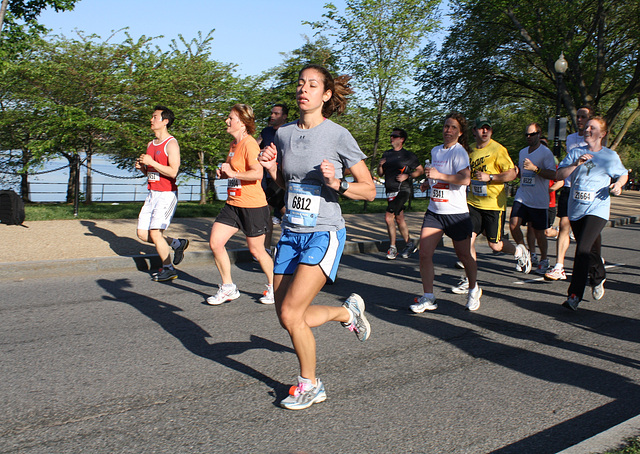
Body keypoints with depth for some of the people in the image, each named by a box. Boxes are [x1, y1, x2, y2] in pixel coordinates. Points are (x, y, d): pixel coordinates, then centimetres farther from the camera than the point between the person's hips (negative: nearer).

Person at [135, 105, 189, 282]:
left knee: (155, 233, -11)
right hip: (152, 193, 8)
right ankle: (177, 243, 23)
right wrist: (141, 167, 2)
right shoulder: (151, 144, 16)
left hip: (167, 194, -8)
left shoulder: (171, 144, -10)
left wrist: (151, 162, -19)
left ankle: (168, 269, 6)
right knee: (142, 234, 5)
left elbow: (173, 172, -19)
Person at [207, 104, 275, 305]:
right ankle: (228, 287, 14)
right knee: (215, 242, 0)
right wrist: (223, 173, 8)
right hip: (233, 204, 9)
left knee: (256, 250, 4)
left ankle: (273, 286, 26)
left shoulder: (249, 144, -16)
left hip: (253, 205, -9)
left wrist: (233, 173, -22)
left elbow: (257, 173, -28)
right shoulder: (234, 144, 13)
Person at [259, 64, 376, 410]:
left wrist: (337, 183, -21)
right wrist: (272, 169, 0)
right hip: (291, 233, 6)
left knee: (290, 313, -14)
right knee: (288, 319, 7)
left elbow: (369, 190, -5)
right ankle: (348, 312, 35)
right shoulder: (284, 134, 6)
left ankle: (309, 385, 10)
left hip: (324, 234, -6)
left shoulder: (338, 135, -9)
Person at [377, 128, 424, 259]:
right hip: (390, 191, 6)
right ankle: (409, 244, 23)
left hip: (403, 190, -6)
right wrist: (380, 165, -3)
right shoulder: (386, 154, 16)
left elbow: (420, 170, 4)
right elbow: (380, 174, 18)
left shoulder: (408, 155, 1)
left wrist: (407, 176, -10)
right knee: (399, 218, 9)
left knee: (389, 217, -18)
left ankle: (392, 247, -6)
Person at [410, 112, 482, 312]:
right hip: (434, 211, 6)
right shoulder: (435, 151, 13)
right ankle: (428, 298, -1)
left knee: (464, 255, 7)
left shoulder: (459, 152, -10)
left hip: (456, 213, -6)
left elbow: (465, 179, -25)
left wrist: (439, 175, -28)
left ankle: (473, 290, 33)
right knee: (424, 253, -8)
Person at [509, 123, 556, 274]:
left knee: (539, 232, 3)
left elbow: (553, 175, -16)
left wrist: (534, 168, -25)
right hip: (522, 197, 5)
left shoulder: (546, 152, -6)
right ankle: (524, 252, 9)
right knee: (513, 224, -13)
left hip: (539, 200, -5)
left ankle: (544, 260, 25)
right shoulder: (522, 152, 15)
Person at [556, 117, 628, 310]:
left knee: (583, 249, -18)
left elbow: (624, 175, 20)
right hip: (576, 209, 3)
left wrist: (618, 184, -1)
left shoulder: (611, 156, 5)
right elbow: (559, 175, -1)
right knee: (590, 250, 16)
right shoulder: (575, 153, 8)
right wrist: (576, 164, -15)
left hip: (597, 209, -3)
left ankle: (575, 295, -17)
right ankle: (598, 277, 46)